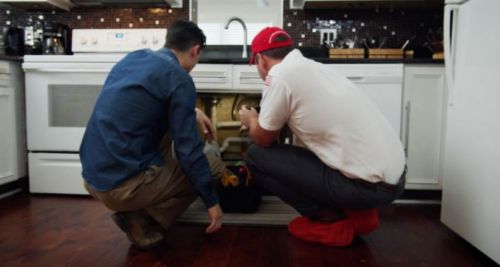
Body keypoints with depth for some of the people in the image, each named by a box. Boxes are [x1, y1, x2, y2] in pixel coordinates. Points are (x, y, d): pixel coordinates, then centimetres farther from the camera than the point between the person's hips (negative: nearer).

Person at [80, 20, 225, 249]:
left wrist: (192, 112, 22)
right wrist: (212, 201, -2)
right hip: (123, 186, -8)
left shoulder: (133, 57, 10)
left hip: (93, 178, 8)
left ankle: (141, 213, 15)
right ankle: (142, 222, 2)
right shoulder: (178, 78, -13)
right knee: (212, 161, 6)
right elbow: (188, 151, -13)